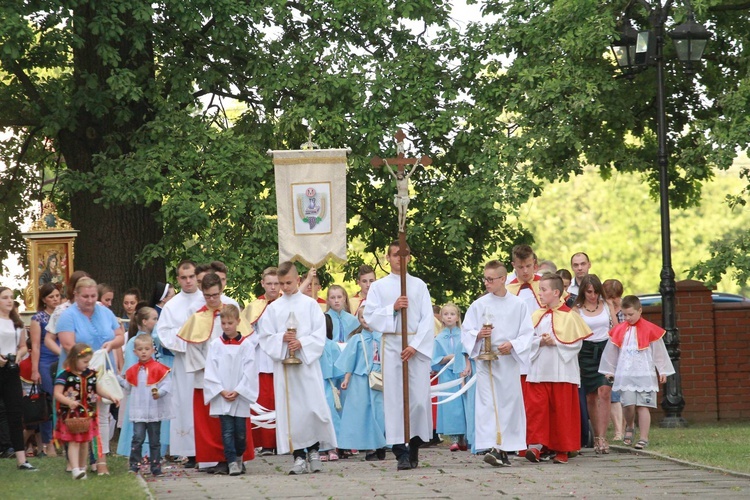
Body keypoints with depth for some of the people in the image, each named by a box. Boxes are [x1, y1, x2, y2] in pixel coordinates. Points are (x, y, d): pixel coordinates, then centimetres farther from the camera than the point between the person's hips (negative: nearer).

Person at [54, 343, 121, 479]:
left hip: (88, 415, 6)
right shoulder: (65, 376, -12)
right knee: (74, 442, -8)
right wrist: (69, 401, -32)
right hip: (71, 415, -6)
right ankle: (75, 469, -14)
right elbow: (57, 394, -16)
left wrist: (110, 397, 5)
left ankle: (82, 468, 23)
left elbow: (98, 390, 19)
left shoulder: (90, 374, 7)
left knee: (85, 442, 12)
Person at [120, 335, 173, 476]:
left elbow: (167, 383, -10)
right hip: (138, 411, 2)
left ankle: (156, 467, 15)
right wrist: (119, 380, 5)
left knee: (155, 440, 8)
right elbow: (128, 388, 18)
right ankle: (134, 466, -5)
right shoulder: (132, 371, 9)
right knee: (138, 438, -9)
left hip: (155, 411, -2)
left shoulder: (159, 368, -4)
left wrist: (159, 392, -27)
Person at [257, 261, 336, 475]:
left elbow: (320, 335, -1)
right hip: (283, 365, 1)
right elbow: (265, 337, 6)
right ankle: (299, 456, 3)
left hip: (308, 363, -1)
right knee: (290, 411, -1)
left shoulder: (310, 304, 4)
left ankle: (314, 451, 9)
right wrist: (282, 338, -11)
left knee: (314, 407, -7)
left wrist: (302, 343, -15)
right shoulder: (273, 308, 9)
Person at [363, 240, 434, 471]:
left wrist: (415, 346, -9)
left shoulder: (419, 285, 9)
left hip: (417, 346, 0)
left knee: (419, 397, -4)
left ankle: (415, 445, 13)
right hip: (391, 346, 0)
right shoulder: (378, 287, 9)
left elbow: (428, 319, 2)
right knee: (395, 397, -5)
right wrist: (392, 308, -12)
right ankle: (401, 452, -7)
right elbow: (370, 316, 2)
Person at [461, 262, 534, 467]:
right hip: (485, 360, -1)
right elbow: (466, 331, 6)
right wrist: (478, 335, -15)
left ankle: (505, 448, 12)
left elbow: (527, 333, 2)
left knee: (510, 402, 3)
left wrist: (512, 344, -15)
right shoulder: (479, 305, 3)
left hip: (510, 360, 1)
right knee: (488, 402, -10)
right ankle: (493, 448, -17)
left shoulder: (518, 305, 2)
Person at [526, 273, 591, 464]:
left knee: (561, 410, 1)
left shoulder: (570, 316, -3)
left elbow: (576, 343, -6)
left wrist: (555, 342, -14)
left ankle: (562, 449, 9)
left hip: (562, 371, -3)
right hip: (538, 371, 3)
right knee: (537, 407, -5)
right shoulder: (537, 316, 10)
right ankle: (536, 445, -5)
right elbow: (528, 339, 8)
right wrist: (540, 342, -11)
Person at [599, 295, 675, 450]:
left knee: (642, 406, -4)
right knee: (628, 404, -9)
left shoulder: (650, 330, 0)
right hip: (625, 374, 2)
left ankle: (643, 438, 0)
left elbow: (659, 352, 6)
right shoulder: (619, 331, 8)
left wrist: (663, 371, 6)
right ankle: (629, 428, 18)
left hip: (645, 374, -2)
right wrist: (609, 371, 21)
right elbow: (611, 352, 17)